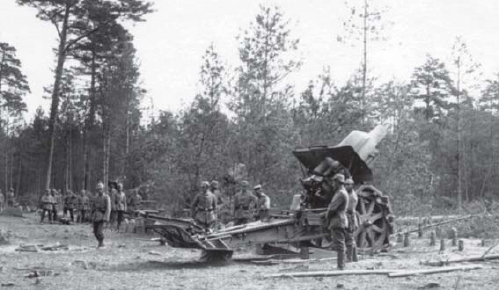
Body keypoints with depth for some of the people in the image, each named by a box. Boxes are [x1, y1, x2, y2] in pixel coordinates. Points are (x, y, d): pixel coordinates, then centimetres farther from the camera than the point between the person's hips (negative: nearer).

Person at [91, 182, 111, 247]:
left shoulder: (106, 197, -3)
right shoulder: (96, 197, 17)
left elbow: (108, 208, -10)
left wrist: (105, 218, -19)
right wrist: (92, 217, 17)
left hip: (101, 217, -6)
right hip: (95, 217, 6)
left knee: (100, 231, -13)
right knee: (95, 232, 5)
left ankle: (101, 243, 4)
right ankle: (100, 242, 23)